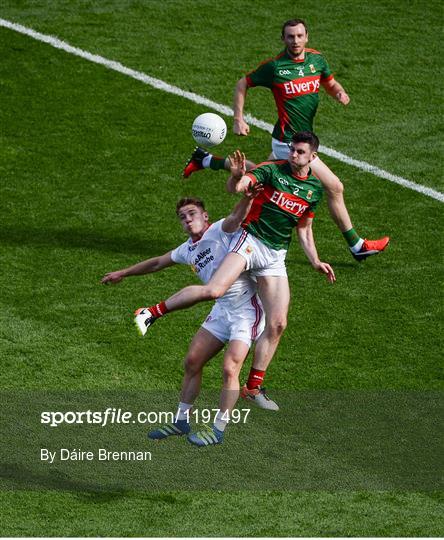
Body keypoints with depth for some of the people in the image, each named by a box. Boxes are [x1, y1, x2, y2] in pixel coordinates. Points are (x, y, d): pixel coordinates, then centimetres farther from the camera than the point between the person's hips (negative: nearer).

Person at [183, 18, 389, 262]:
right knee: (335, 187, -7)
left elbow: (330, 84, 16)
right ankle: (356, 246, 5)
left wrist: (340, 93, -7)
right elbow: (242, 85, -1)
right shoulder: (274, 66, -14)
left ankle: (205, 160, 39)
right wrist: (238, 119, -9)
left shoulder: (316, 59, 1)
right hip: (289, 142, -8)